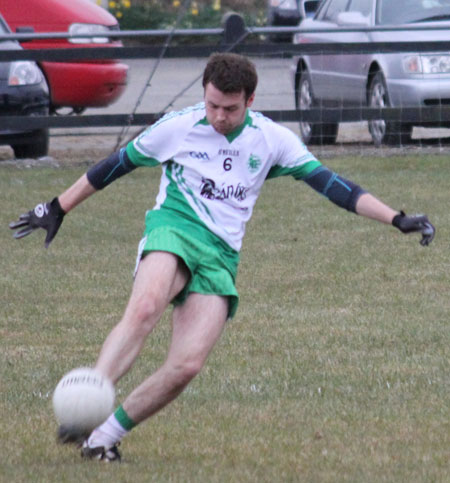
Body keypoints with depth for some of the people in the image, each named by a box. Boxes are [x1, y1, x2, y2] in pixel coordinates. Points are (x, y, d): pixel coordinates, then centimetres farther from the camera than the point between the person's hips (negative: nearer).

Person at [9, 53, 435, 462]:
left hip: (221, 256, 2)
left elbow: (329, 183, 6)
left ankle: (105, 434, -5)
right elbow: (115, 165, 13)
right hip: (174, 229, -2)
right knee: (144, 309, -36)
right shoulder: (177, 127, 1)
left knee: (187, 365, -17)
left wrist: (397, 220, -1)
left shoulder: (272, 139, 5)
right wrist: (57, 209, 19)